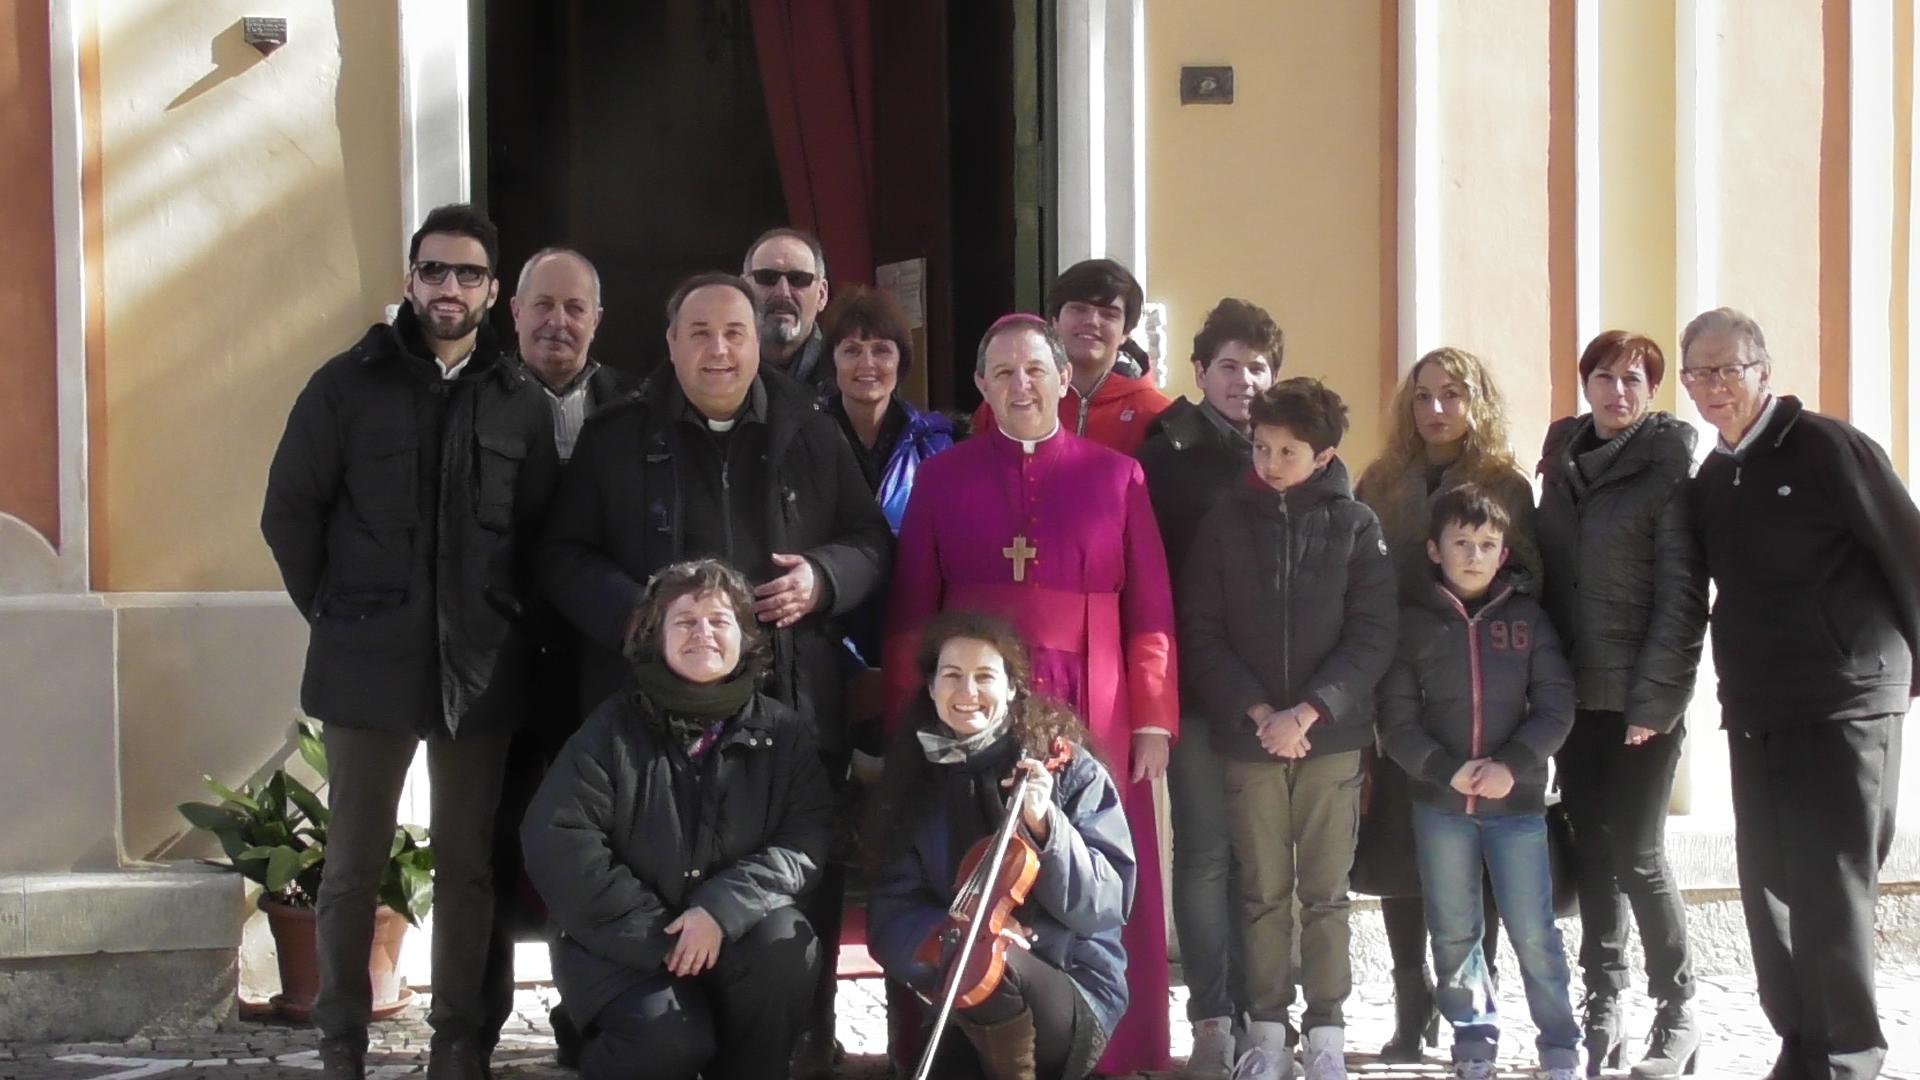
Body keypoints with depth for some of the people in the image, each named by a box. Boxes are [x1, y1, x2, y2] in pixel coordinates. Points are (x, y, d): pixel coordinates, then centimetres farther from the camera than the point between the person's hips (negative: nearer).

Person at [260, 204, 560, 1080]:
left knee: (470, 865, 4)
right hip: (368, 666, -1)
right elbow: (289, 512, 4)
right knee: (353, 866, 4)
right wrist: (338, 614, 3)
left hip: (481, 670, 1)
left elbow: (542, 531, 11)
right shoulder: (348, 384, 1)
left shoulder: (519, 402, 6)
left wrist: (505, 622, 4)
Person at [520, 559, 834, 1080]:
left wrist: (723, 908, -24)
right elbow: (556, 839, -12)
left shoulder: (782, 733, 2)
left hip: (734, 934, 3)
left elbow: (806, 841, -7)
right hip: (625, 944, -2)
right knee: (672, 1036, -29)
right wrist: (657, 933, -18)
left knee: (784, 941, -29)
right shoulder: (615, 727, -4)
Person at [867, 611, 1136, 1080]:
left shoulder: (1068, 767, -3)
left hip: (1076, 995, -1)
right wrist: (950, 936, -20)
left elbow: (1106, 904, -8)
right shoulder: (911, 780, 6)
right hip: (962, 1016, 2)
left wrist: (1044, 825, -22)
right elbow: (891, 917, 2)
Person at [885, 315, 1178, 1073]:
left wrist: (1154, 720, -4)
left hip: (1087, 708, 0)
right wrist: (904, 726, -2)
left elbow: (1150, 611, 3)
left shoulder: (1117, 477, 6)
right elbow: (910, 612, 4)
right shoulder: (942, 477, 7)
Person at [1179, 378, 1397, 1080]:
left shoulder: (1355, 526, 0)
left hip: (1331, 736, -1)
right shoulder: (1225, 523, 3)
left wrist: (1306, 713, -13)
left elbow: (1372, 635, -4)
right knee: (1262, 891, 5)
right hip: (1247, 735, 1)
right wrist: (1256, 711, -10)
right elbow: (1201, 633, 1)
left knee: (1325, 890, 4)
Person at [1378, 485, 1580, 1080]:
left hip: (1518, 801, -1)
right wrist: (1446, 770, -15)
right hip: (1439, 803, 1)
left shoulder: (1526, 617, 3)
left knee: (1533, 933, -2)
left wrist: (1511, 765, -15)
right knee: (1453, 934, 9)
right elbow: (1397, 718, -2)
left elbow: (1555, 707, -1)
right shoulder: (1414, 622, 2)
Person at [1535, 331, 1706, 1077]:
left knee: (1636, 856, -4)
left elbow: (1682, 595, -13)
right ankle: (1603, 1007, 16)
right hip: (1571, 692, 5)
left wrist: (1656, 698, -18)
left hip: (1640, 696, -5)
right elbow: (1545, 567, 12)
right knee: (1592, 852, 8)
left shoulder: (1668, 467, -8)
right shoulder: (1564, 457, 10)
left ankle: (1677, 1013, 9)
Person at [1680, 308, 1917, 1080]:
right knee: (1769, 888, 8)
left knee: (1830, 891, -7)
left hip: (1844, 706, -7)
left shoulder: (1825, 448, -8)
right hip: (1753, 716, 7)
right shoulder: (1712, 480, 13)